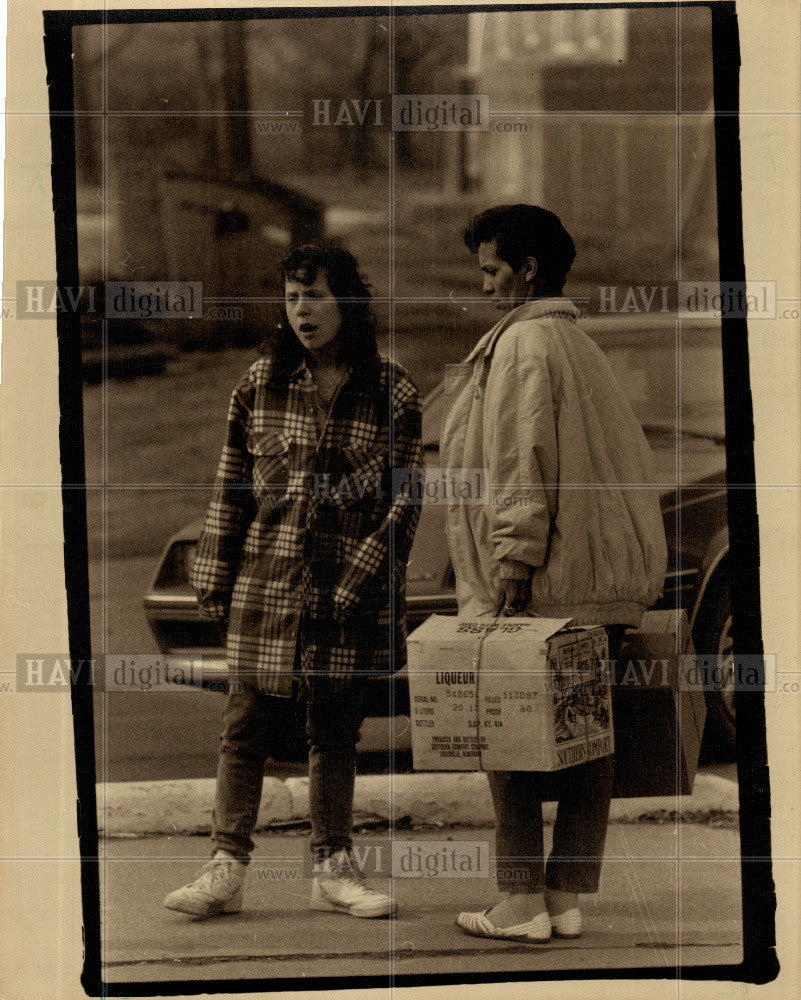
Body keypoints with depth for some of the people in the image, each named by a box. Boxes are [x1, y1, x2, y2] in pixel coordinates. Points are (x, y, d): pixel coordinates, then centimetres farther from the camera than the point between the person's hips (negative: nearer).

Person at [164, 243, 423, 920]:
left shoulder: (392, 393, -2)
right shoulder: (261, 383, 4)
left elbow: (406, 498, -3)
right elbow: (232, 487, 8)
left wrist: (361, 580, -11)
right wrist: (215, 578, 5)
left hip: (348, 591, -1)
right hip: (266, 582, 1)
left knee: (336, 732, 9)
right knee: (247, 728, 2)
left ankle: (333, 870, 18)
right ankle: (227, 870, 6)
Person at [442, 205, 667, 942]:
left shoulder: (523, 345, -10)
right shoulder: (584, 349, 18)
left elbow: (524, 465, -17)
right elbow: (630, 463, 19)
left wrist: (513, 568, -18)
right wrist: (633, 578, 20)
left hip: (541, 586, -9)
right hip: (604, 586, 9)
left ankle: (521, 902, -3)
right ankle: (567, 900, 11)